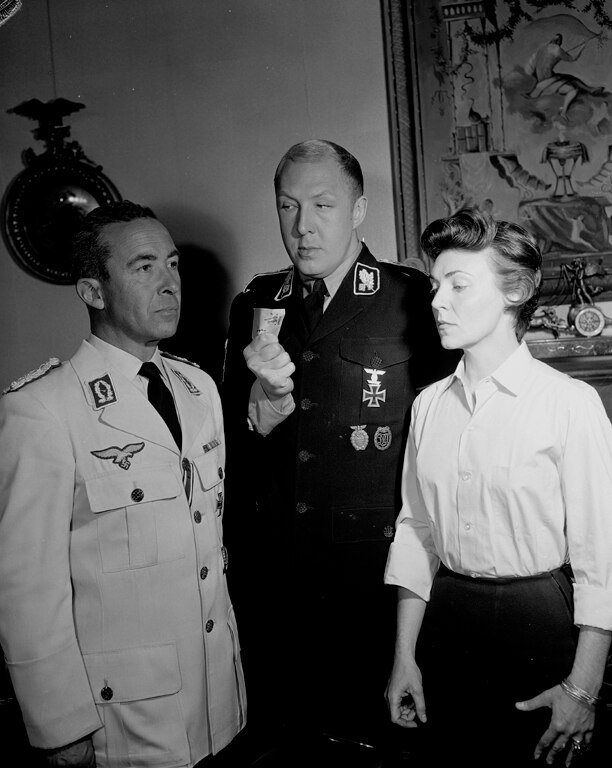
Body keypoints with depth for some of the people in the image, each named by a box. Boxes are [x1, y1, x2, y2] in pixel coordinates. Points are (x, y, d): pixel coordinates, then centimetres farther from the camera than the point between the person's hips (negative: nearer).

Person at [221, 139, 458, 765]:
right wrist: (267, 397, -13)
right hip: (273, 577, 4)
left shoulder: (416, 301, -8)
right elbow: (234, 442, 7)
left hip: (379, 575, -3)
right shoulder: (255, 304, 5)